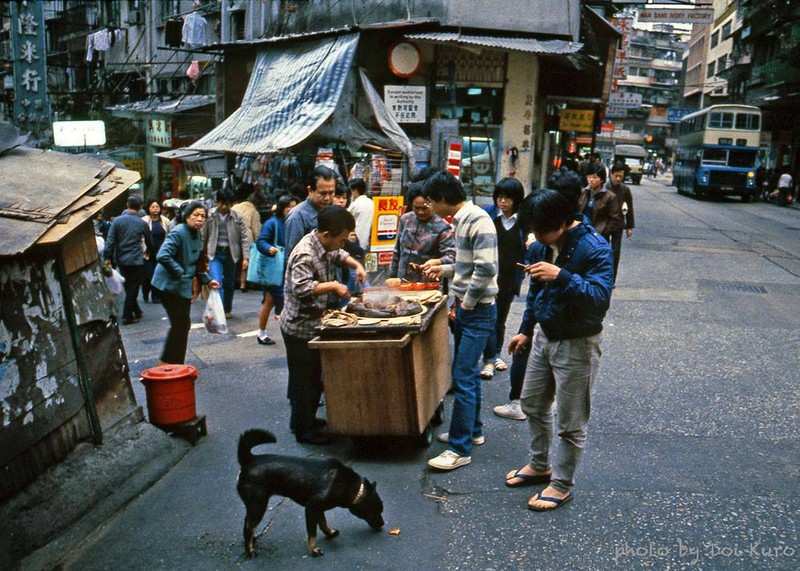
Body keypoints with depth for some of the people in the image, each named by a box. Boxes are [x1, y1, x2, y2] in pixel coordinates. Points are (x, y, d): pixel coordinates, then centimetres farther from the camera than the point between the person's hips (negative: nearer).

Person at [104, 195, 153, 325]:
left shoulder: (117, 220, -5)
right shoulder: (142, 223, -4)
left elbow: (110, 240, -10)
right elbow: (149, 241, 10)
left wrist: (108, 257, -4)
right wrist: (148, 252, 30)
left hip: (120, 260, 3)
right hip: (136, 260, -3)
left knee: (129, 286, 18)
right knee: (133, 288, 5)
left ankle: (136, 311, 29)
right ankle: (127, 316, 3)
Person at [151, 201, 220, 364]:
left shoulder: (197, 235, 10)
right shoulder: (178, 233, -19)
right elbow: (162, 256, -30)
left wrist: (207, 280, 15)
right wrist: (180, 273, -24)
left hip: (183, 286, 9)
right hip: (170, 285, -9)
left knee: (183, 324, 13)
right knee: (180, 323, -7)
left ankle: (175, 363, 26)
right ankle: (168, 362, 6)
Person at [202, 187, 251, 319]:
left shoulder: (237, 217, -5)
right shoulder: (210, 215, -5)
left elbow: (245, 238, -4)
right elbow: (203, 236, 1)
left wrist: (245, 257, -11)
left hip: (231, 253, 1)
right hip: (215, 253, -1)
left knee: (229, 284, 13)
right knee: (216, 282, -16)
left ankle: (227, 310, 30)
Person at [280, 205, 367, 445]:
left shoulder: (325, 245, 4)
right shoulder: (304, 255, -25)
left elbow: (339, 255, 25)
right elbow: (301, 288, -35)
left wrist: (356, 265, 7)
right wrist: (333, 286, -32)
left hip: (314, 324, 10)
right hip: (300, 328, -10)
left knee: (313, 377, 20)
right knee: (304, 380, 2)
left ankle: (303, 421, 34)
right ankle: (305, 431, 14)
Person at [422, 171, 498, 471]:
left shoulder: (478, 220, -19)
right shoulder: (461, 219, 10)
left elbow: (486, 269, -25)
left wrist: (466, 303, -17)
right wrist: (444, 269, 15)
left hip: (478, 311, -10)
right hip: (464, 308, 10)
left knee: (463, 378, -6)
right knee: (468, 373, 18)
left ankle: (460, 448, 2)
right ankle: (472, 430, 33)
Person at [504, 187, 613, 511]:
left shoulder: (594, 249, -22)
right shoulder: (542, 245, 1)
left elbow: (600, 298, -33)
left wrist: (561, 275, -41)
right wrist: (525, 330, 19)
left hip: (577, 344, -8)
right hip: (545, 336, 8)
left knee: (571, 423, 4)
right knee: (532, 404, 21)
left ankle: (561, 484, 21)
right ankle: (539, 465, 40)